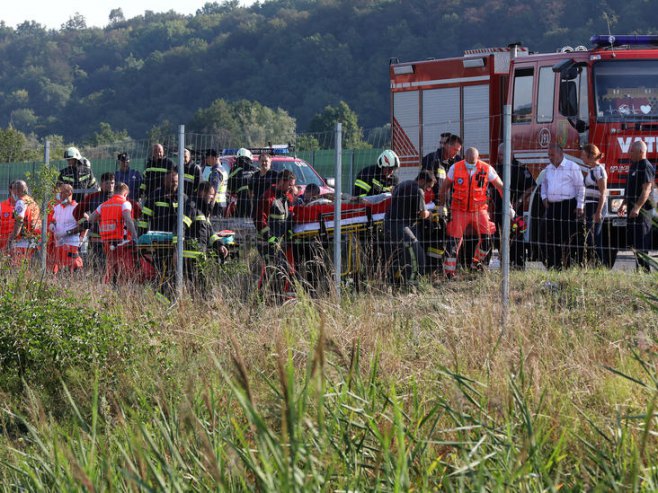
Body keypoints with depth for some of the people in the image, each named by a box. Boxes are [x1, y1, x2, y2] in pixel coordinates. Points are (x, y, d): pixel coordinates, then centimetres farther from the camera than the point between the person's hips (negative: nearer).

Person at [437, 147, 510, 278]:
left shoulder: (487, 169, -6)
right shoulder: (455, 168, -5)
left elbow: (501, 187, 3)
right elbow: (444, 187, 9)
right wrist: (441, 206, 15)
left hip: (479, 209, 1)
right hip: (459, 210, -1)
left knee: (487, 238, -10)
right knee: (454, 241, -6)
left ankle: (476, 263, 14)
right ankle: (449, 272, 3)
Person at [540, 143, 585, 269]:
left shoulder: (572, 167, -3)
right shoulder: (548, 169, 17)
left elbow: (580, 188, -4)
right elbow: (544, 184, 32)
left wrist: (580, 206, -9)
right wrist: (544, 197, 14)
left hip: (568, 206, -6)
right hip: (552, 206, 6)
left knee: (569, 238, -7)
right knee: (550, 237, 3)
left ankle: (569, 265, -4)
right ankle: (552, 265, 7)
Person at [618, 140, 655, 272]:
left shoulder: (646, 167, -14)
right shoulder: (634, 166, 17)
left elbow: (646, 190, -21)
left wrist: (637, 207, -27)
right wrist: (624, 204, 24)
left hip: (642, 210, -10)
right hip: (632, 209, 10)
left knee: (641, 244, -10)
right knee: (634, 242, 11)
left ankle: (645, 269, -9)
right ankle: (639, 269, 16)